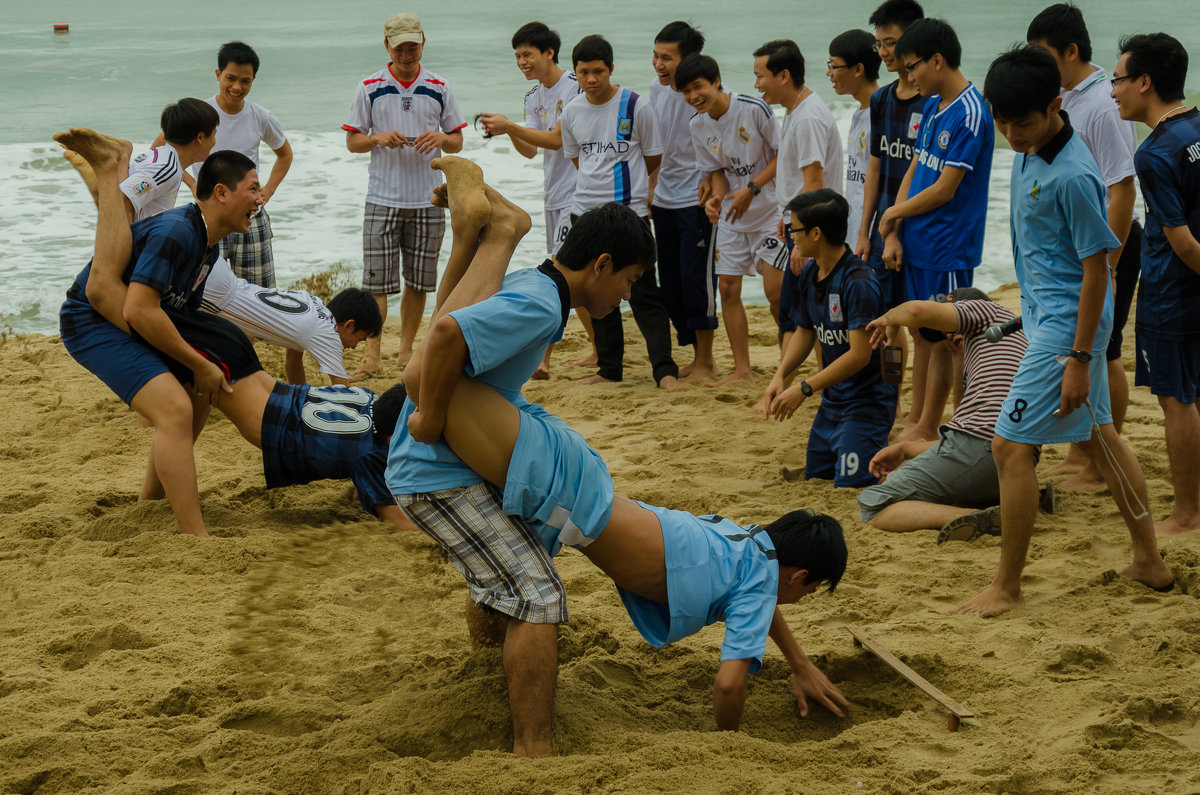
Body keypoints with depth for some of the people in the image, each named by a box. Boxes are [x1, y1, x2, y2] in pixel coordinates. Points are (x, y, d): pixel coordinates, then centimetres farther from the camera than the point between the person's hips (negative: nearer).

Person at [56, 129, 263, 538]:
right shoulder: (176, 232, -25)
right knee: (175, 409, -25)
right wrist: (200, 364, -22)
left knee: (200, 393, 21)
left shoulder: (209, 242, 7)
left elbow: (182, 307, 20)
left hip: (123, 324, 11)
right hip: (92, 323, -11)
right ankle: (197, 541, -27)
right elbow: (139, 311, -31)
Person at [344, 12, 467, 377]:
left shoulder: (439, 89, 6)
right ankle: (372, 355, -3)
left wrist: (441, 138, -12)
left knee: (418, 281, 5)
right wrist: (379, 138, -14)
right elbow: (352, 141, 6)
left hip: (428, 199, 2)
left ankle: (406, 349, 16)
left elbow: (457, 142, 11)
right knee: (376, 280, -6)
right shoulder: (370, 88, 3)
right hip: (382, 198, -2)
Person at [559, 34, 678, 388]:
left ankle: (664, 369, -4)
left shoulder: (634, 106, -8)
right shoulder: (572, 113, 4)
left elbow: (653, 158, 3)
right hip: (586, 211, 5)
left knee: (644, 293, -6)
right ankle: (609, 368, 18)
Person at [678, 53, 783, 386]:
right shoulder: (697, 126, -1)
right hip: (732, 213, 6)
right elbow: (716, 170, 9)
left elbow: (784, 154, -13)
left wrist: (751, 189, -20)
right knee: (727, 287, 3)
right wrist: (716, 197, -12)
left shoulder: (754, 109, -19)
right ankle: (742, 369, 11)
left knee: (775, 291, -9)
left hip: (769, 207, -6)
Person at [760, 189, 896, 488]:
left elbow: (859, 355, -26)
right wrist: (780, 376, -1)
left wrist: (804, 390, -23)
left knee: (849, 486, -12)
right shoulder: (810, 273, 3)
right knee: (815, 475, 16)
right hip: (831, 402, 9)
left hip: (867, 404, -9)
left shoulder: (858, 283, -25)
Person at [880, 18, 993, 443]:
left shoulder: (970, 114, -17)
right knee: (921, 331, 14)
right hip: (917, 244, 9)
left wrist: (894, 213, -6)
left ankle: (927, 429, 7)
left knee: (943, 337, 1)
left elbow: (944, 189, -19)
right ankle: (922, 422, 23)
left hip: (948, 248, -9)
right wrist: (893, 235, 1)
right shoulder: (932, 106, 10)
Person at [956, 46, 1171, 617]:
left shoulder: (1073, 177, -24)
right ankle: (1149, 562, 29)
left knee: (1011, 445, -7)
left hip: (1066, 327, -10)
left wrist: (1079, 358, -20)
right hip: (1045, 315, 10)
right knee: (1096, 435, 17)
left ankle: (1006, 589, 2)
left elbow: (1096, 266, -20)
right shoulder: (1026, 154, 4)